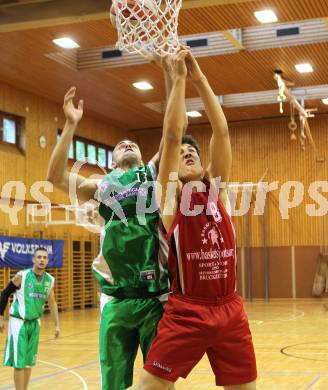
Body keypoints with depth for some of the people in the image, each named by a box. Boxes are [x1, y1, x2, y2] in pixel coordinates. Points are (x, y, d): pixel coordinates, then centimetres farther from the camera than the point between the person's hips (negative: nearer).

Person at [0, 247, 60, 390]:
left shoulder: (50, 280, -1)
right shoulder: (21, 276, -16)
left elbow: (52, 303, 11)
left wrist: (57, 325, 9)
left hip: (35, 323, 5)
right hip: (19, 322, -5)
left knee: (29, 361, 11)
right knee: (19, 362, -5)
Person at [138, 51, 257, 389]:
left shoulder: (218, 189, 9)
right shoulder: (169, 194, 1)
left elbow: (222, 132, 1)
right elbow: (172, 135, -9)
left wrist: (200, 79, -2)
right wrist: (179, 78, -8)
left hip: (230, 312, 4)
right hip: (185, 312, -3)